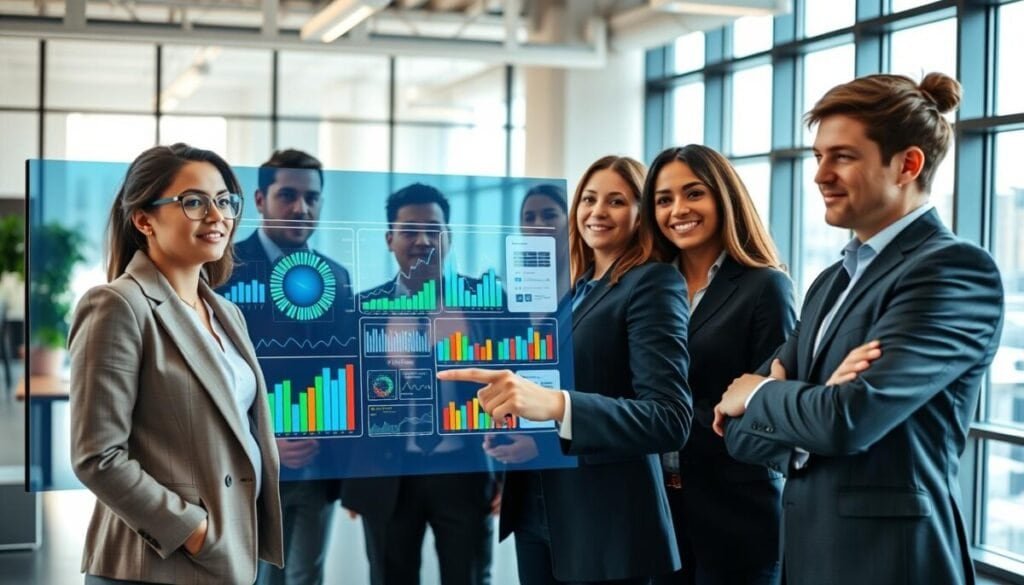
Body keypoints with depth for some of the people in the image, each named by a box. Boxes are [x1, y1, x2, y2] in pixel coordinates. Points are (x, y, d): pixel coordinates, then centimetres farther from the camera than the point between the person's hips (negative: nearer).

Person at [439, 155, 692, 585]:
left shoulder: (653, 284, -10)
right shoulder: (571, 290, 12)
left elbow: (671, 419, -21)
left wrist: (556, 404, -34)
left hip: (605, 523, -6)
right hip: (536, 512, 7)